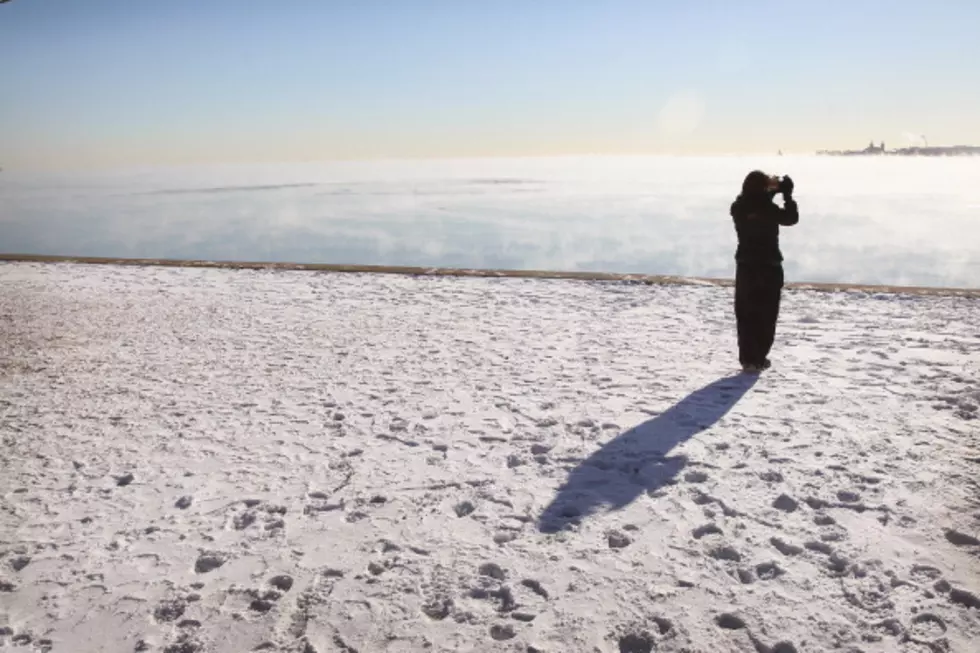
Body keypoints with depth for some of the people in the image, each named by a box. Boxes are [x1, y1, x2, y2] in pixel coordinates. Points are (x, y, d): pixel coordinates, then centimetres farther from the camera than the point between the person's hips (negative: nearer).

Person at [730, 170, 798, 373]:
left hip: (746, 267, 4)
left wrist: (772, 191, 16)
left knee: (746, 315, 8)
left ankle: (748, 358, 8)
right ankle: (758, 358, 9)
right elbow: (792, 218, 0)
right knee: (766, 315, 8)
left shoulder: (738, 208, -1)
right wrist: (787, 194, 5)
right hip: (769, 267, -4)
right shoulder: (769, 209, -15)